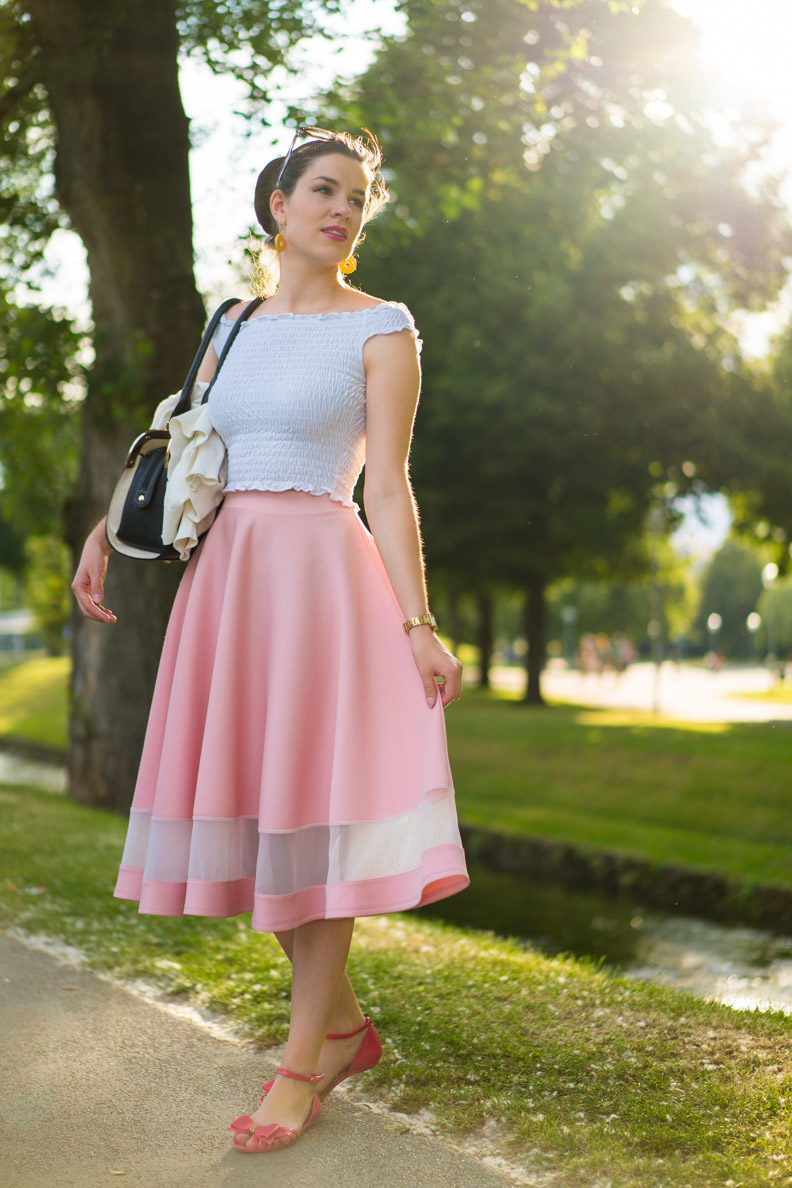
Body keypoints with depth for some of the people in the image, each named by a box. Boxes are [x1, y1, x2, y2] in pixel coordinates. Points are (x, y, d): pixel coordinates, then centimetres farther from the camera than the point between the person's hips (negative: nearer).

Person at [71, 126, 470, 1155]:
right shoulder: (236, 329, 17)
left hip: (322, 569, -5)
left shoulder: (381, 330, 2)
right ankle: (344, 1025, 18)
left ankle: (304, 1062, 1)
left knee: (312, 801, -7)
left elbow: (388, 487, -4)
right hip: (226, 570, 5)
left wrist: (418, 625, -11)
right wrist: (104, 530, 9)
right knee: (251, 799, 4)